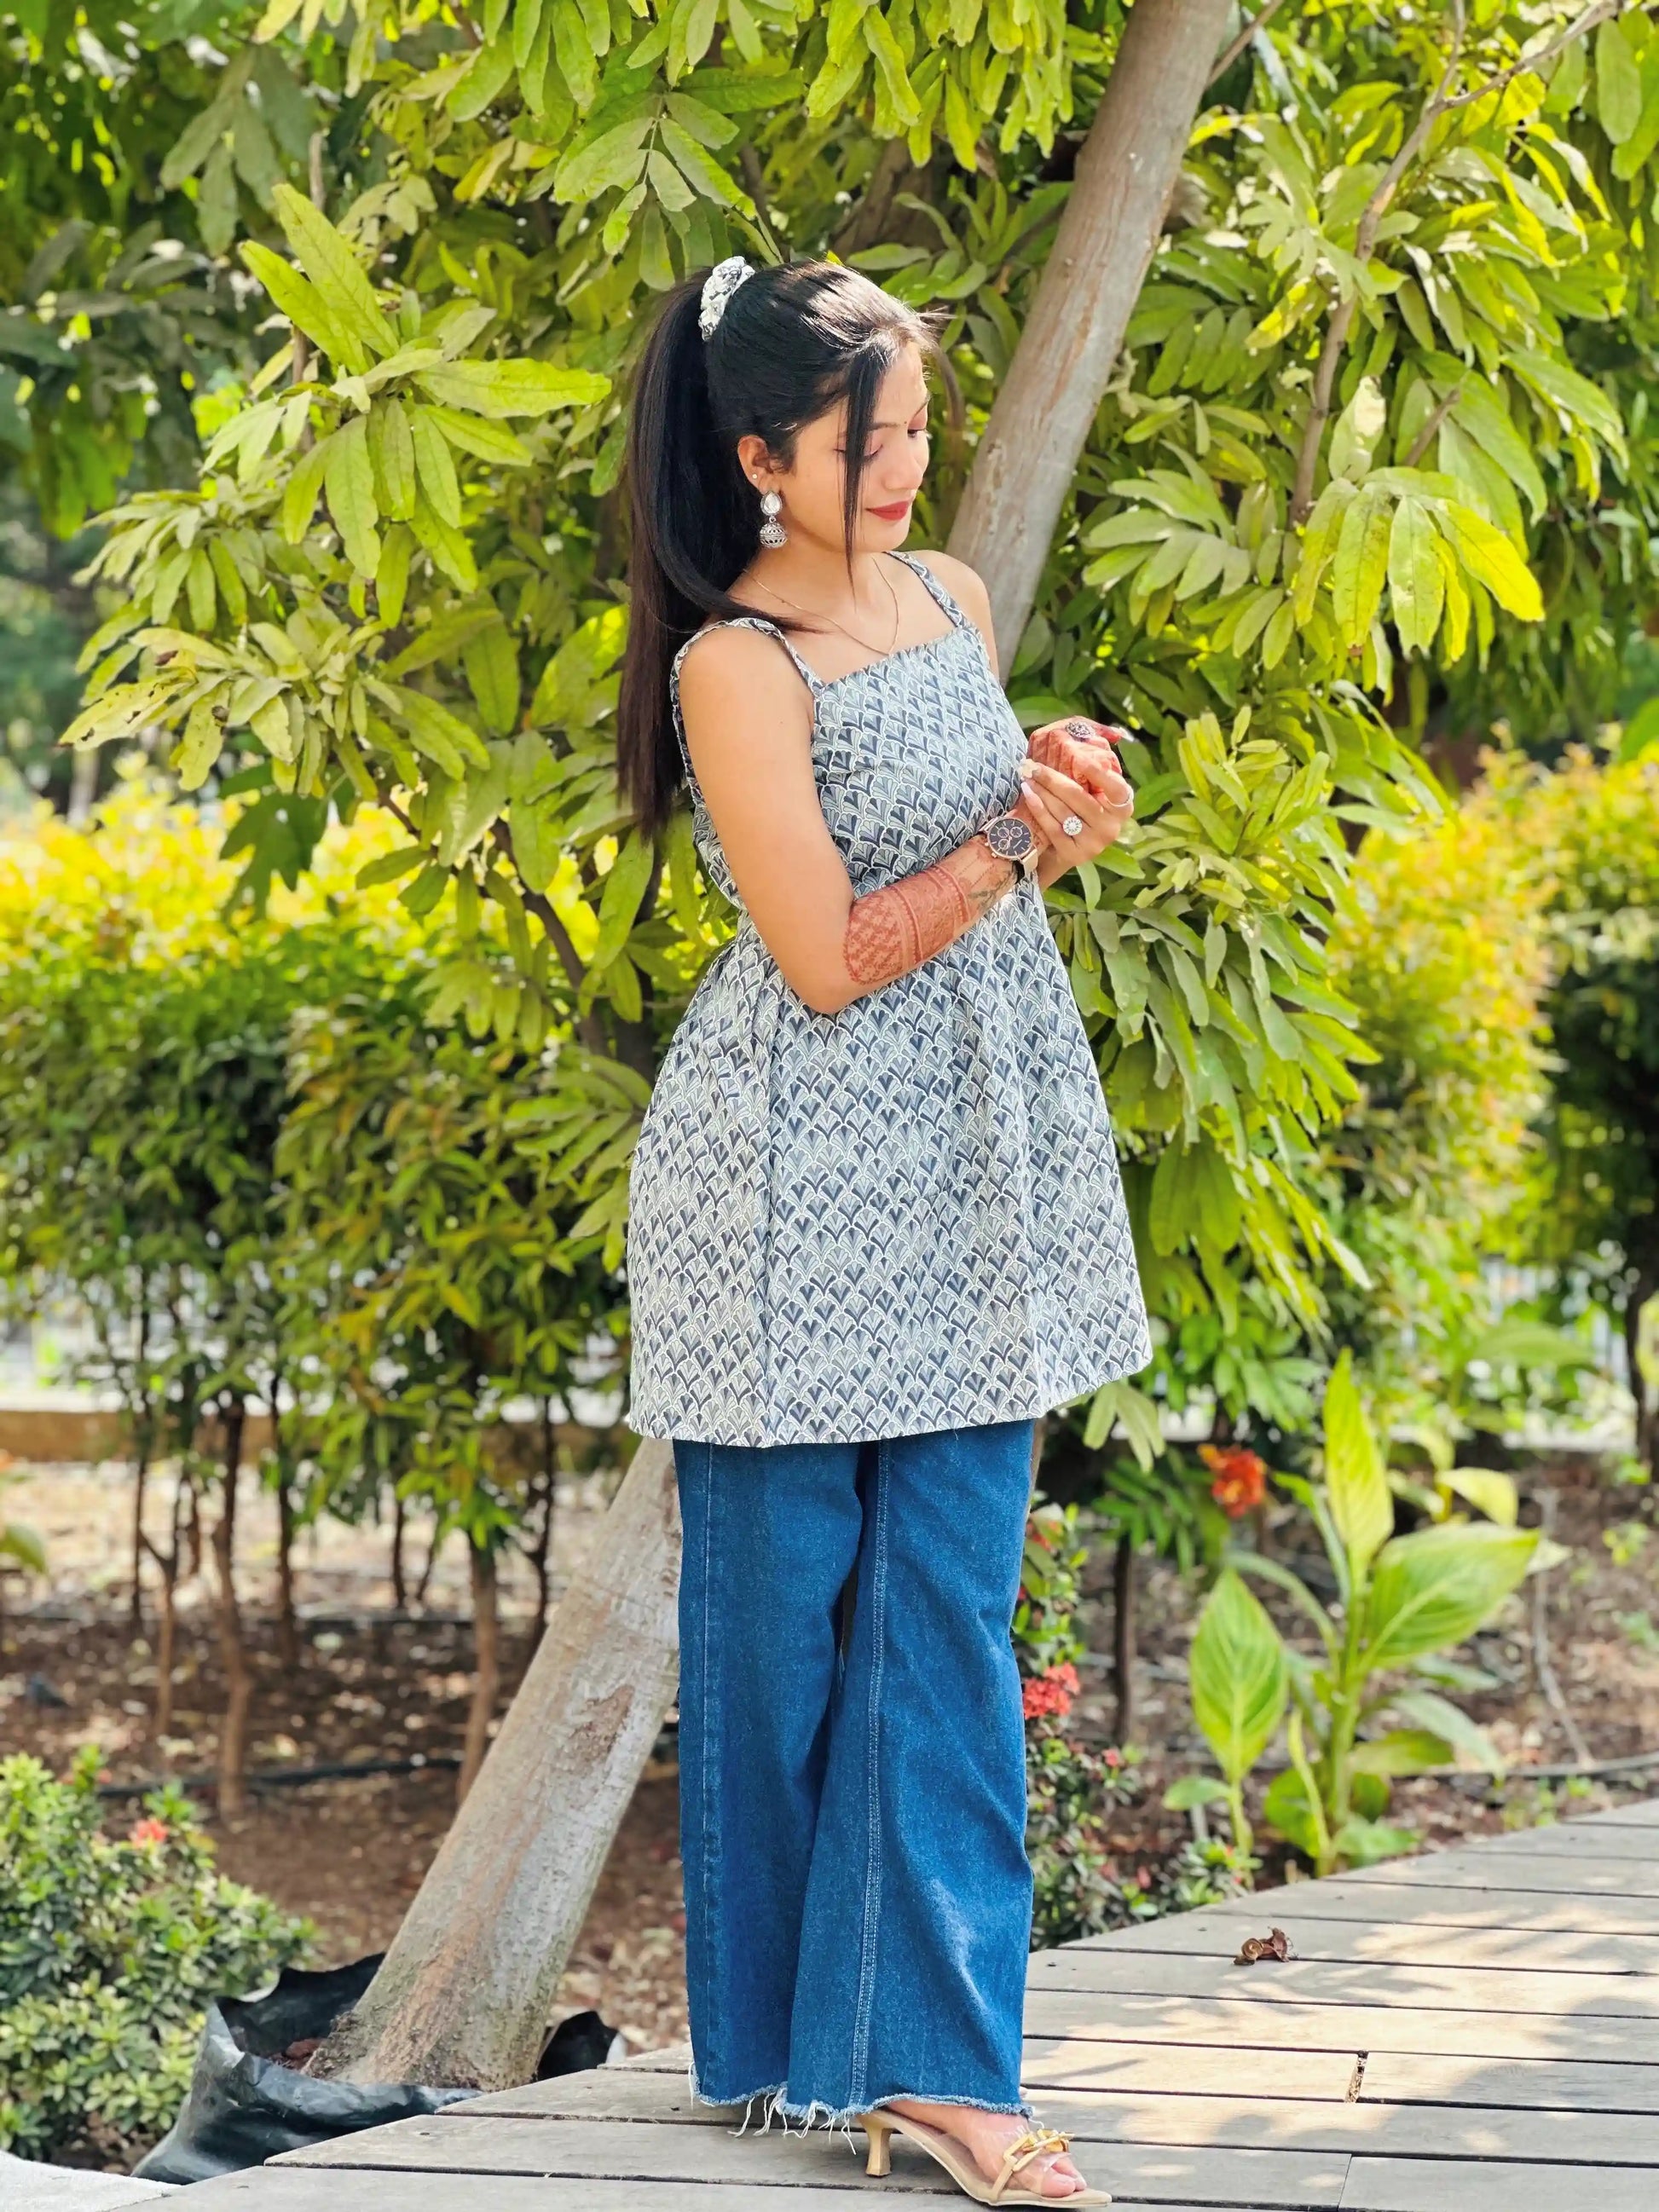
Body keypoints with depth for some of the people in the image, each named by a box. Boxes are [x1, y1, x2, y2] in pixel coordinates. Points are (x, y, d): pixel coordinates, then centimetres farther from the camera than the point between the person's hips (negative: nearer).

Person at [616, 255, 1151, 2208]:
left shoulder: (950, 598, 8)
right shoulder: (736, 665, -14)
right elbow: (828, 956, -16)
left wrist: (1068, 826, -1)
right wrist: (1027, 842, -13)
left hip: (973, 1171, 6)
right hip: (799, 1187, -6)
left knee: (948, 1613, 4)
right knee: (784, 1611, 5)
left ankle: (930, 2056, 8)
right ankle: (777, 2034, 19)